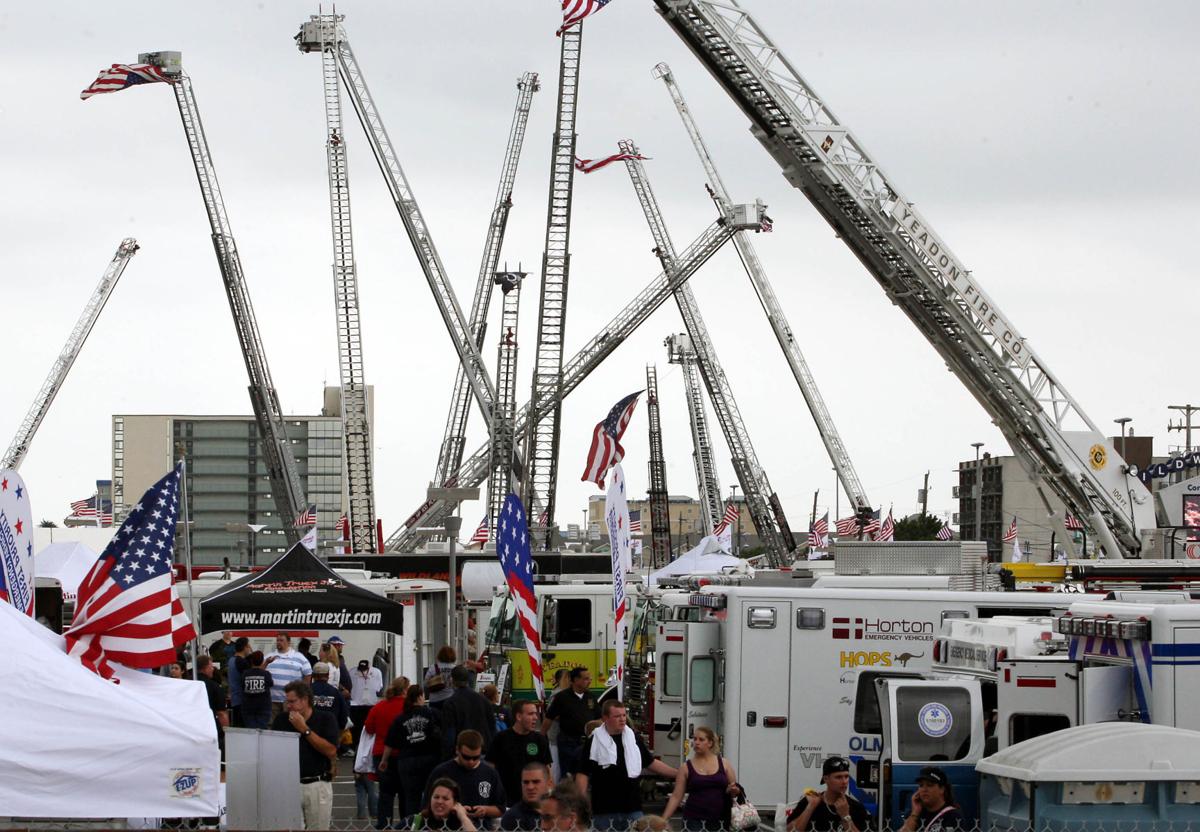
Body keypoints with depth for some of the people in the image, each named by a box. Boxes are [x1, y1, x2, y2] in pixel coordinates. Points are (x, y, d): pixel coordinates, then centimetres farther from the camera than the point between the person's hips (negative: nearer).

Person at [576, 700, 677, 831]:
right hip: (604, 811, -3)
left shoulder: (633, 738, 9)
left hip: (632, 808, 3)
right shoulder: (594, 742, -3)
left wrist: (678, 774, 13)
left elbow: (651, 763, 18)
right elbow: (583, 774, -4)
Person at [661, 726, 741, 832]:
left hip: (719, 821, 1)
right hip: (694, 820, -1)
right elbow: (676, 797, 2)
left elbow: (735, 790, 12)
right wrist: (663, 820, -6)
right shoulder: (686, 768, 3)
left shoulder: (724, 764, 6)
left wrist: (734, 791, -12)